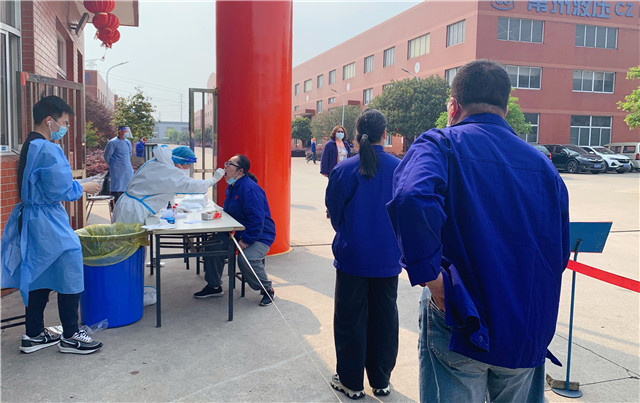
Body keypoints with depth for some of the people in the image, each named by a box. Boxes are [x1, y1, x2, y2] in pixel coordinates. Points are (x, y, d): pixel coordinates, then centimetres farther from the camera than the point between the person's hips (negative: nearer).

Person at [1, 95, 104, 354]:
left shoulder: (29, 147, 13)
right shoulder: (48, 150, -19)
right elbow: (61, 190, -21)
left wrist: (78, 186, 14)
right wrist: (85, 187, -4)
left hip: (30, 220, 10)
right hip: (48, 225, -10)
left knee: (39, 278, 16)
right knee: (69, 275, 0)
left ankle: (34, 335, 26)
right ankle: (70, 337, 11)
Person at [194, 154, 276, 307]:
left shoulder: (250, 189, -23)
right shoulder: (232, 187, 10)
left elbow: (256, 219, -27)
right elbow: (227, 212, 22)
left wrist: (246, 240, -28)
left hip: (260, 236, -9)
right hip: (236, 233, 10)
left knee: (246, 258, -32)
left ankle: (267, 290, -7)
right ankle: (214, 286, 13)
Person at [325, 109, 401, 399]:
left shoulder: (343, 170, -13)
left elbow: (334, 214, -1)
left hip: (352, 256, -2)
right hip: (388, 259, 2)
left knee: (350, 319, 12)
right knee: (384, 319, 15)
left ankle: (351, 382, 24)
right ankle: (381, 381, 29)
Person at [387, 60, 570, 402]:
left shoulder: (440, 144, -9)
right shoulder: (542, 163, 7)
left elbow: (411, 199, -32)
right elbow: (559, 252, 11)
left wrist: (429, 275, -22)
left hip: (460, 327, -5)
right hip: (529, 334, 5)